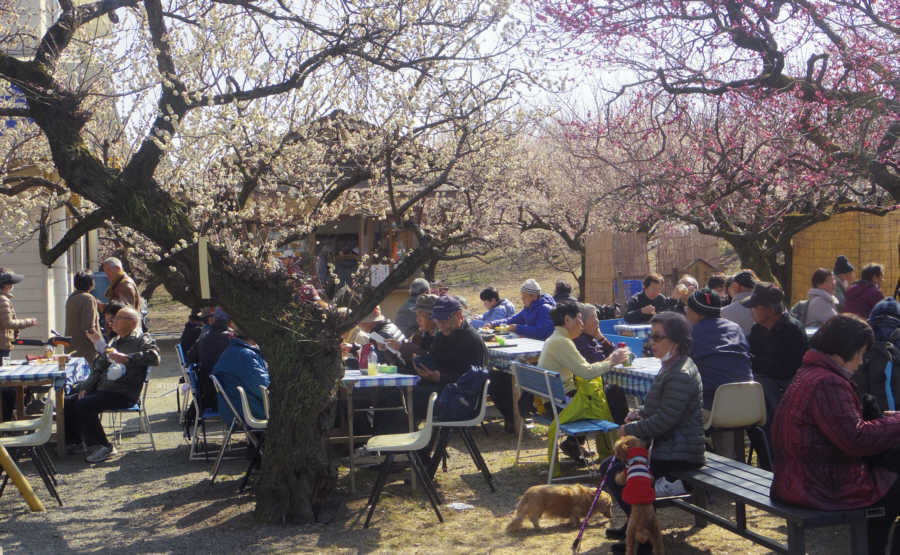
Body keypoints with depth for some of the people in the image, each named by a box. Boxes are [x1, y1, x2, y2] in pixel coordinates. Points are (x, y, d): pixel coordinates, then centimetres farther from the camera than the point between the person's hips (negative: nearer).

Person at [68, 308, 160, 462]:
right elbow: (98, 368, 23)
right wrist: (85, 387, 10)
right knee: (68, 402, 1)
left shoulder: (142, 340, -2)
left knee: (84, 405, -26)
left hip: (123, 394, -9)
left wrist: (126, 358, -26)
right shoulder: (114, 342, 23)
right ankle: (75, 442, 16)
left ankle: (101, 446, -15)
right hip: (103, 390, 9)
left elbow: (154, 357, -22)